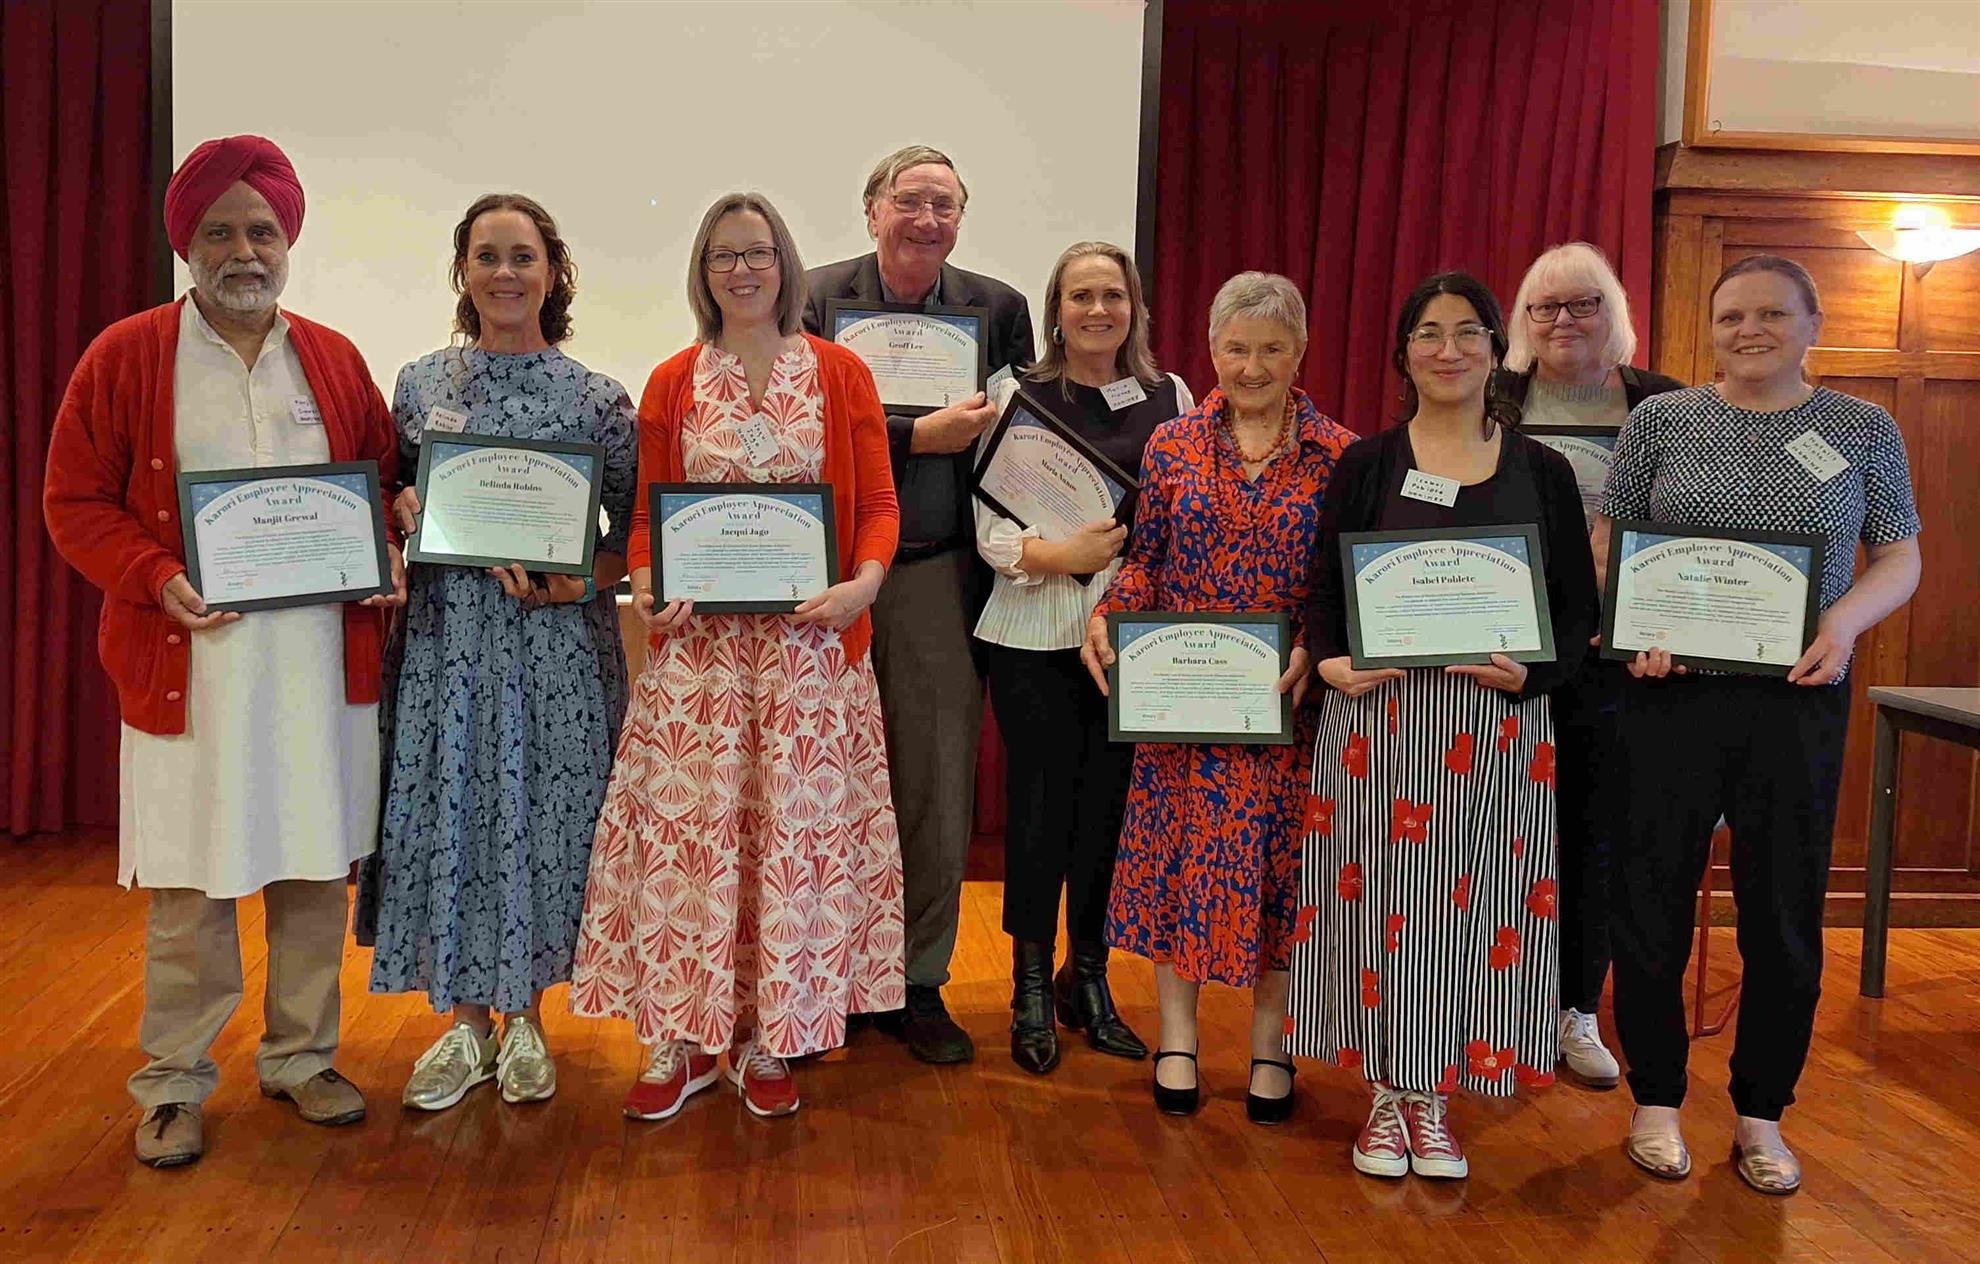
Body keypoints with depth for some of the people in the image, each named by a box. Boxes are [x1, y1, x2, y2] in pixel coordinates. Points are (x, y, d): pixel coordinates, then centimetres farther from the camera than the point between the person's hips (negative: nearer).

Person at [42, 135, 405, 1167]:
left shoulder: (335, 360, 9)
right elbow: (75, 502, 0)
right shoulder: (124, 356, 0)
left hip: (324, 656, 3)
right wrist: (159, 580, -17)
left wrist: (387, 554, -4)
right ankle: (174, 1084, 22)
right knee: (190, 886, 4)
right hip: (187, 664, -3)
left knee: (315, 868, 11)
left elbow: (387, 476, 16)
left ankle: (301, 1057, 28)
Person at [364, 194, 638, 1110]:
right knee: (450, 810, 4)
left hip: (557, 638, -2)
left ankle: (524, 1015, 22)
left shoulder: (597, 398, 0)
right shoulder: (419, 385, 8)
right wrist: (406, 510, -7)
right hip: (445, 631, 2)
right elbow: (393, 503, 15)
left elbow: (634, 526, 3)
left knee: (539, 812, 4)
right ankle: (465, 1020, 20)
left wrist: (581, 580, -14)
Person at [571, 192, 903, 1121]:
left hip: (810, 641, -1)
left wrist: (863, 582, -16)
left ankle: (767, 1039, 17)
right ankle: (679, 1042, 14)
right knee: (684, 826, 0)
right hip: (696, 641, 1)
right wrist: (646, 585, -10)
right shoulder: (672, 384, 9)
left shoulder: (840, 374, 5)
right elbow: (647, 514, 10)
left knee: (793, 826, 3)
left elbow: (879, 505, 2)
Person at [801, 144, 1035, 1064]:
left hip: (940, 580, 2)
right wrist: (921, 436, -19)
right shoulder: (818, 299, 0)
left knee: (937, 795, 7)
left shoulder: (998, 308, 6)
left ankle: (917, 984, 23)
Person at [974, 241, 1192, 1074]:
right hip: (1036, 635, -2)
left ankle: (1088, 980, 25)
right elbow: (990, 526, -5)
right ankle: (1032, 988, 20)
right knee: (1040, 806, 3)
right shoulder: (1019, 395, 1)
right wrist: (1060, 554, -20)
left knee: (1110, 803, 7)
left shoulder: (1170, 397, 8)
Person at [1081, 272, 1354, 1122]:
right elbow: (1145, 558, 6)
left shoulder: (1339, 455, 0)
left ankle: (1270, 1042, 23)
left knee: (1279, 853, 6)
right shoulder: (1172, 445, 4)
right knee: (1179, 847, 5)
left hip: (1288, 700, -1)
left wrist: (1315, 648, -16)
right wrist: (1105, 620, -11)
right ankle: (1176, 1034, 21)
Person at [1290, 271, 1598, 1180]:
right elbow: (1323, 592, 5)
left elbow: (1578, 606, 7)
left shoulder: (1542, 471, 7)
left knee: (1475, 899, 4)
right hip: (1378, 714, -1)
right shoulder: (1367, 465, 5)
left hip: (1500, 721, 1)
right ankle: (1388, 1094, 20)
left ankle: (1436, 1098, 21)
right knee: (1381, 896, 2)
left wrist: (1532, 672, -12)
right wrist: (1330, 662, -14)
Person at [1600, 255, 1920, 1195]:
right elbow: (1606, 540, 5)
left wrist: (1846, 621, -13)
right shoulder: (1661, 420, 3)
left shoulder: (1864, 431, 5)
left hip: (1798, 701, 1)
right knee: (1652, 901, 5)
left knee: (1785, 913, 8)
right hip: (1670, 694, 0)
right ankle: (1656, 1099, 24)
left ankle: (1762, 1114, 26)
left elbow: (1900, 558, 7)